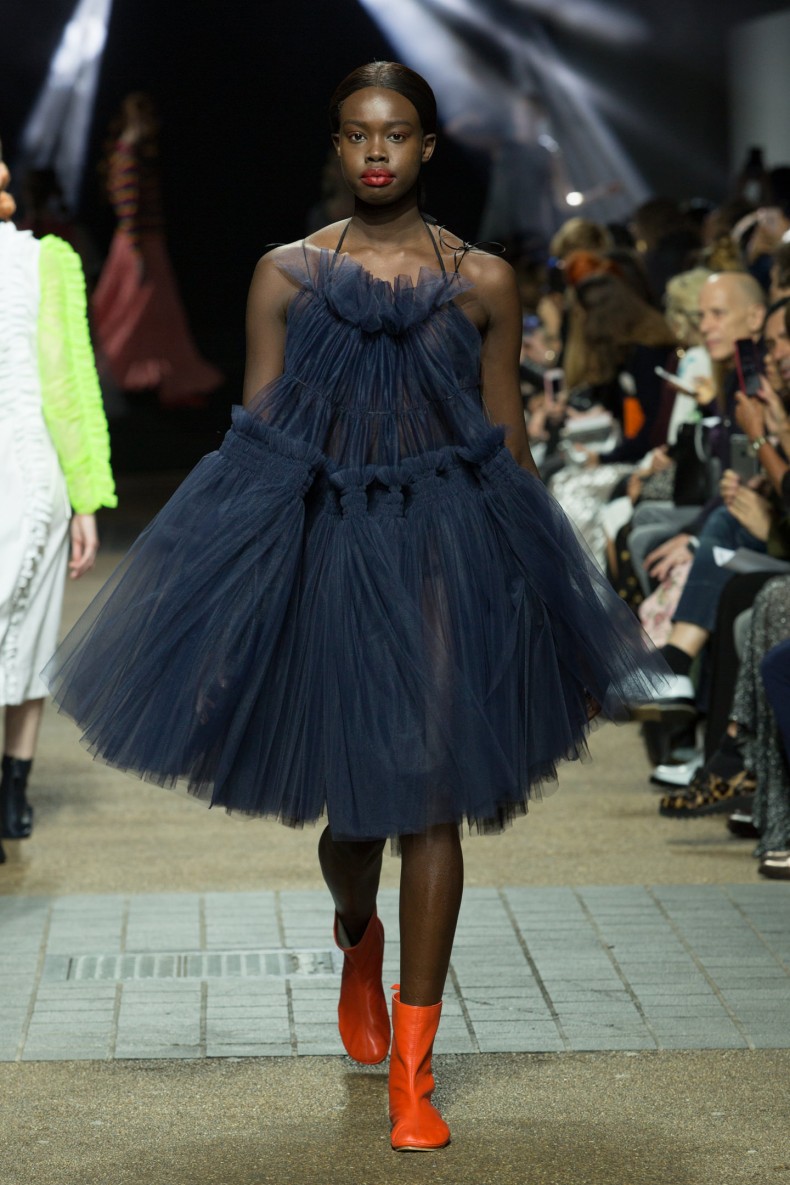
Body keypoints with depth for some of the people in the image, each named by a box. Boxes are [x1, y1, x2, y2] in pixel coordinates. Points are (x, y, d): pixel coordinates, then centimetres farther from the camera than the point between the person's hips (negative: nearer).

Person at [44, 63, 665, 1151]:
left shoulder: (483, 282, 4)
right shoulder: (286, 275, 4)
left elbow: (509, 445, 8)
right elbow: (254, 437, 4)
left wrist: (529, 588, 8)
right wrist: (237, 583, -1)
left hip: (445, 545, -1)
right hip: (320, 541, 1)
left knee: (431, 801, -6)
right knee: (348, 801, 9)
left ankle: (412, 1073, 1)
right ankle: (357, 941, 47)